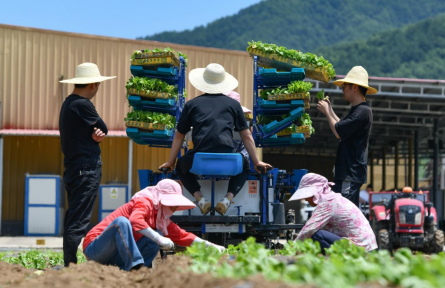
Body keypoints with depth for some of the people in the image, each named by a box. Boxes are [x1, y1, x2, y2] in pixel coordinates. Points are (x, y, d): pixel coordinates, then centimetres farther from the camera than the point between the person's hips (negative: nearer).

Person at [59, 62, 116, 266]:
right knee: (79, 221, -10)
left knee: (72, 218, 12)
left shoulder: (68, 103, 15)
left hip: (72, 169, 10)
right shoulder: (83, 105, -15)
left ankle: (69, 263, 16)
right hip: (87, 169, -10)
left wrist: (95, 135, -7)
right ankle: (71, 263, -13)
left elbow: (99, 130, 13)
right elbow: (104, 129, -6)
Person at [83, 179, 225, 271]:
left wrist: (210, 246, 10)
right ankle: (135, 266, -40)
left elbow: (182, 236, 17)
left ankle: (126, 269, -16)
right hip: (94, 248, -8)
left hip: (115, 256, 8)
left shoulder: (162, 219, 14)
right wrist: (160, 239, -39)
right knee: (122, 221, -34)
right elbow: (135, 220, -34)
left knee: (156, 236, -3)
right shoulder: (145, 202, -13)